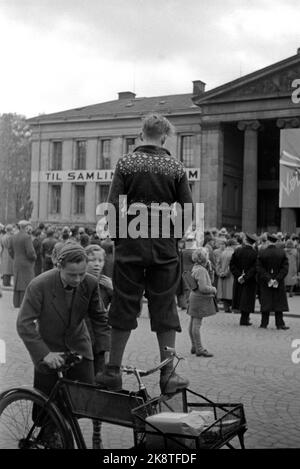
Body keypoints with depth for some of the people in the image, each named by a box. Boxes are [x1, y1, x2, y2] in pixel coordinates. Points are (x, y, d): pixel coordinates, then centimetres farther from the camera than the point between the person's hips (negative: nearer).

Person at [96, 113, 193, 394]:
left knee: (124, 308, 7)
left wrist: (116, 237, 5)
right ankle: (168, 375, 9)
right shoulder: (176, 167, 2)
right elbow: (187, 210, -1)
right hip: (165, 247, 1)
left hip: (131, 245, 0)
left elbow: (114, 205, -6)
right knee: (165, 310, 7)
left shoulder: (126, 163, -1)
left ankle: (113, 372, 14)